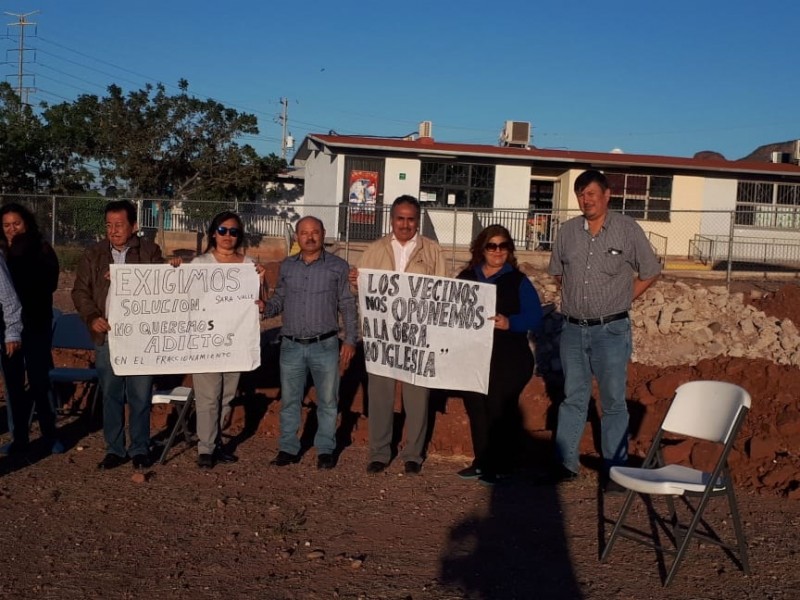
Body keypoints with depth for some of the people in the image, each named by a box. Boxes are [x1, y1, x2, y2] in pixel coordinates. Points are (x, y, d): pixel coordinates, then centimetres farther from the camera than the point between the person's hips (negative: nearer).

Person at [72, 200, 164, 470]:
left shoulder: (150, 252, 2)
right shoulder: (93, 254, 9)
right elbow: (80, 291, 8)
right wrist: (92, 317, -9)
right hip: (106, 336, 2)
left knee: (141, 396, 3)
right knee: (111, 396, 8)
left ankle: (140, 448, 17)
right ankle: (114, 449, 19)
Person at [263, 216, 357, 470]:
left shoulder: (338, 267, 0)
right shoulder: (286, 266, 9)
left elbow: (348, 306, 2)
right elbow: (279, 300, 13)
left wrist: (350, 340, -3)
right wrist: (264, 307, -9)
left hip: (325, 346, -2)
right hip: (291, 346, 2)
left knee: (328, 400, 6)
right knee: (289, 400, 10)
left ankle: (325, 449, 19)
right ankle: (288, 448, 22)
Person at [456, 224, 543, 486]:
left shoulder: (518, 281, -1)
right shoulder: (466, 277, 11)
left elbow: (535, 317, -8)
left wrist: (509, 323, -23)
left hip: (508, 360, -4)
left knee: (500, 410, -2)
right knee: (476, 410, 10)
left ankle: (499, 467, 10)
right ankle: (481, 462, 23)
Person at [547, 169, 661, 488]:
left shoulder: (627, 229, -4)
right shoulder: (568, 230, 5)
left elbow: (649, 273, 4)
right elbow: (557, 271, 18)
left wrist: (621, 301, 1)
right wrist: (576, 298, 8)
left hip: (611, 330, -3)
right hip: (573, 329, 4)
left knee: (613, 401, 2)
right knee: (573, 398, 11)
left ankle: (615, 467, 11)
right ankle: (566, 462, 18)